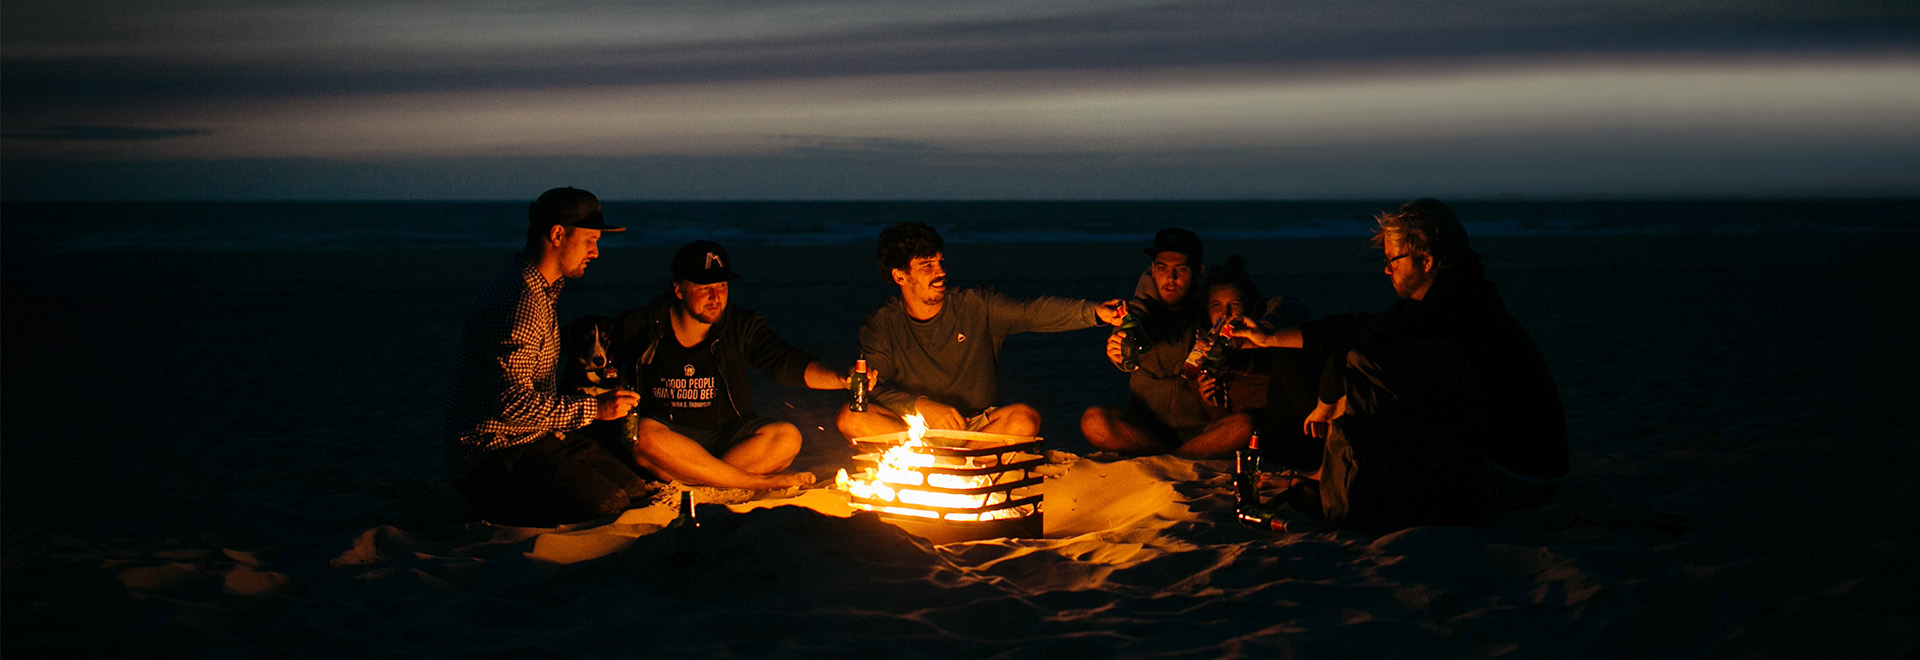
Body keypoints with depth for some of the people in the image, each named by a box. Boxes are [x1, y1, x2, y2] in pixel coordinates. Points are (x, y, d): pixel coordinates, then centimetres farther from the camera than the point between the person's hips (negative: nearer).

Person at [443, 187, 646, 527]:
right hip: (493, 454, -11)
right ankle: (492, 512, -6)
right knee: (606, 506, -24)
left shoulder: (543, 290, 15)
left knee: (632, 489, 0)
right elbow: (512, 401, -26)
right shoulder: (517, 301, -21)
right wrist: (594, 408, -20)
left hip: (538, 436, 11)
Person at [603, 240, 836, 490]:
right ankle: (759, 483, -30)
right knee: (644, 433, -36)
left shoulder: (742, 328, 1)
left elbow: (787, 362, -11)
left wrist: (839, 379, -30)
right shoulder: (642, 326, -1)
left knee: (787, 437, -24)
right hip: (667, 433, -1)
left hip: (728, 436, 1)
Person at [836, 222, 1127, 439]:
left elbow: (1033, 312, -12)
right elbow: (873, 387, -12)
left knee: (1025, 418, -30)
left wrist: (1092, 311, -30)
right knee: (852, 417, -27)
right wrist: (923, 406, -29)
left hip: (977, 427, 0)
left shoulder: (976, 307, 0)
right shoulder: (882, 325, 0)